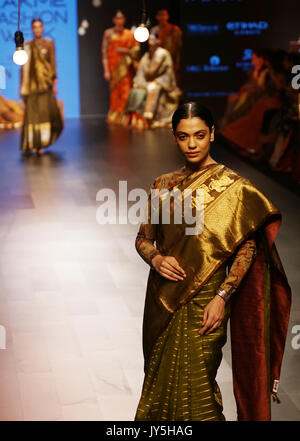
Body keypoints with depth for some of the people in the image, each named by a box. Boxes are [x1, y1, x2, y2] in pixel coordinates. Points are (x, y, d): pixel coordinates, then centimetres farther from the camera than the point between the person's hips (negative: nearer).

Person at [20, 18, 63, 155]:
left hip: (45, 83, -1)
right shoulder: (27, 45, 9)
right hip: (32, 83, 1)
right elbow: (24, 66, 9)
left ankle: (41, 143, -2)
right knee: (31, 112, 0)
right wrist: (22, 86, 5)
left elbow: (53, 63, 2)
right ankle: (31, 143, 7)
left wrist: (54, 82, -6)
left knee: (44, 111, -8)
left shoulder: (49, 43, 6)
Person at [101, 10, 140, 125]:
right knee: (115, 93, -5)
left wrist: (126, 51, -8)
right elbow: (104, 53, -1)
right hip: (113, 67, -2)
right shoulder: (108, 33, 3)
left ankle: (124, 117, 0)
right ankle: (114, 118, 2)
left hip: (126, 68, 2)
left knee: (126, 93, -5)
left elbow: (136, 51, 10)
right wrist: (106, 70, -8)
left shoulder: (129, 34, 9)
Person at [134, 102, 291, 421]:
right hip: (162, 299, 5)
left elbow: (247, 248, -10)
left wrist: (222, 297, -17)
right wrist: (156, 258, -10)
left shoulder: (231, 186, -9)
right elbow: (143, 238, 12)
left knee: (193, 387, -1)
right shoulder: (163, 186, 5)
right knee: (159, 380, 15)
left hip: (203, 302, -5)